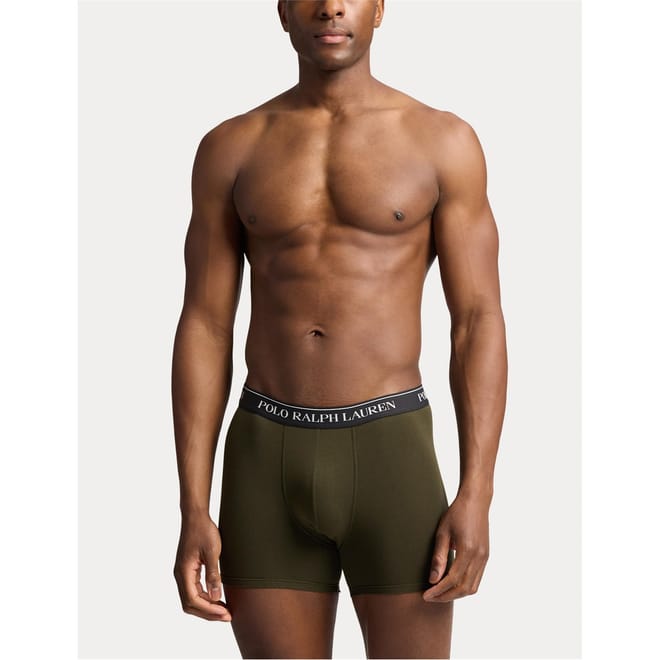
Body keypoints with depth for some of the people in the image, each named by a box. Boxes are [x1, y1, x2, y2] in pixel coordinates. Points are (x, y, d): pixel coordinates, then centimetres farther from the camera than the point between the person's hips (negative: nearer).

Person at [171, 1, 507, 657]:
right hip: (268, 462, 2)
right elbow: (203, 331, 3)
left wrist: (476, 496, -12)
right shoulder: (229, 149, 5)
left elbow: (479, 324, -2)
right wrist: (193, 514, -4)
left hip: (391, 457, -1)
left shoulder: (444, 141, 1)